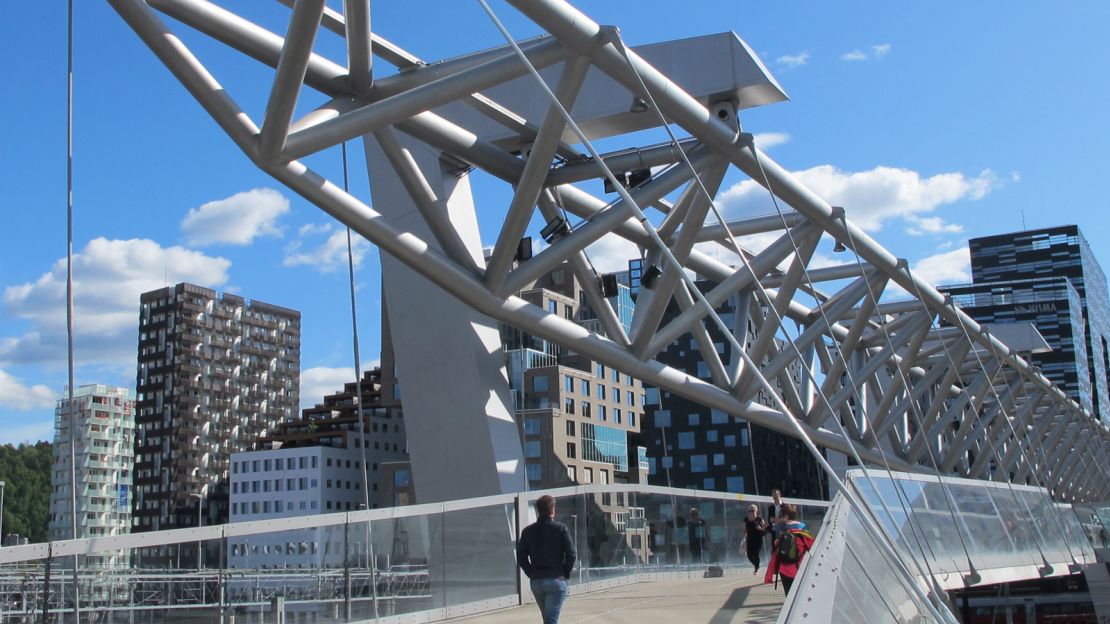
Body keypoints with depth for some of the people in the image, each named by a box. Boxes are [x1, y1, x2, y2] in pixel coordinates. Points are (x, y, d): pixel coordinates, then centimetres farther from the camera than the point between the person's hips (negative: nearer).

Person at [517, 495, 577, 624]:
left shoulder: (527, 531, 5)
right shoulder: (560, 528, -5)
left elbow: (521, 559, 4)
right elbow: (571, 554, -9)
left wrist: (532, 574, 9)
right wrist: (565, 574, 3)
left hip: (536, 582, 4)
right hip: (556, 581, -4)